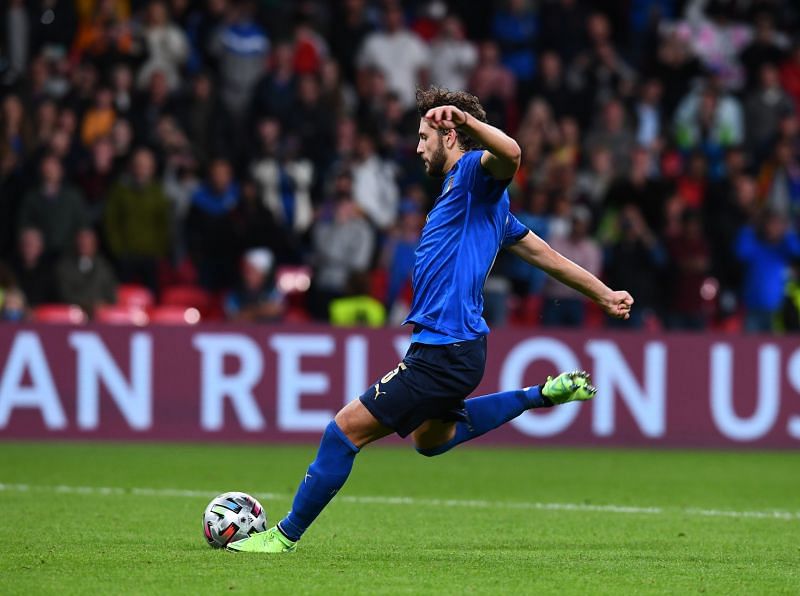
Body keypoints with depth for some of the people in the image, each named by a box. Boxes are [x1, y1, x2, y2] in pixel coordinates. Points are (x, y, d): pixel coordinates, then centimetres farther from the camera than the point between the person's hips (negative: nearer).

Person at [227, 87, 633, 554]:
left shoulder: (474, 174, -10)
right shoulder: (480, 200, 20)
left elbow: (510, 154, -35)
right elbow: (543, 253, 25)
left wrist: (466, 118, -46)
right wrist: (603, 293, 29)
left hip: (445, 352, -11)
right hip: (443, 345, 11)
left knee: (348, 427, -9)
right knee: (429, 438, 31)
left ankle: (287, 534, -1)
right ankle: (542, 395, 26)